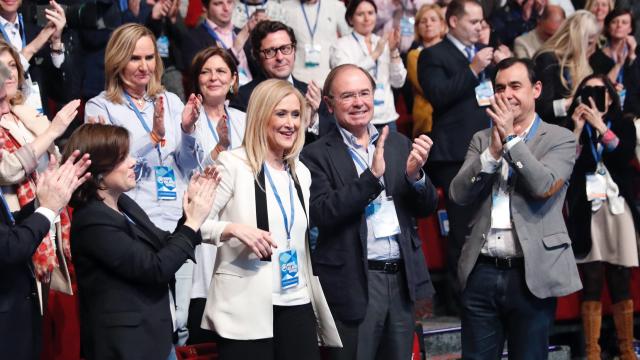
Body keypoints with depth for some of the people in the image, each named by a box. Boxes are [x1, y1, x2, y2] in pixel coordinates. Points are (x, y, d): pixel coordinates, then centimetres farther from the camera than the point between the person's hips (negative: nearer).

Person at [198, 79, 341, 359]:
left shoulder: (301, 173, 14)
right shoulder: (232, 164, -5)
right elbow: (195, 222, -7)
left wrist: (317, 303, 18)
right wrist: (233, 228, -25)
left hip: (296, 304, 6)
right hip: (246, 307, -6)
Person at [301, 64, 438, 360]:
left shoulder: (399, 143, 10)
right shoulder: (318, 155, -4)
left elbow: (426, 208, 10)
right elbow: (322, 214, -16)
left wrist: (415, 174, -11)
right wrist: (372, 176, -22)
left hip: (401, 278, 5)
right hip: (354, 283, -4)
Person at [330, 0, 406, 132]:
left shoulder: (384, 43, 12)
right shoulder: (341, 45, 1)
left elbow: (398, 82, 7)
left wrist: (394, 51, -5)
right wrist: (375, 54, -17)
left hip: (387, 118, 4)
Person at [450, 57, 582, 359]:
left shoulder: (560, 139, 1)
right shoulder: (481, 140, 12)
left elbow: (544, 186, -16)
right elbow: (458, 194, 0)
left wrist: (511, 137, -11)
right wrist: (493, 151, -11)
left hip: (531, 275, -3)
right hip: (481, 272, 3)